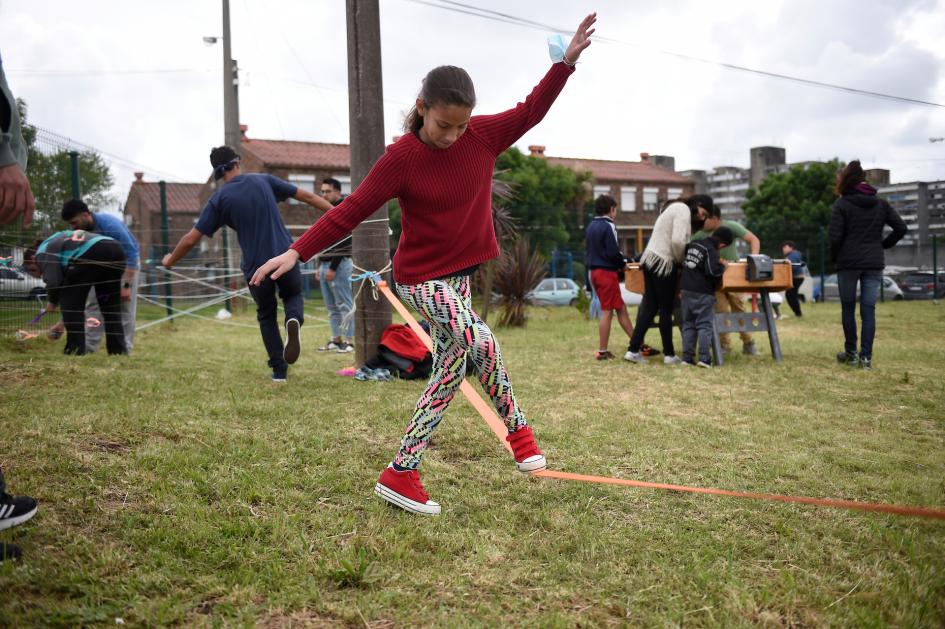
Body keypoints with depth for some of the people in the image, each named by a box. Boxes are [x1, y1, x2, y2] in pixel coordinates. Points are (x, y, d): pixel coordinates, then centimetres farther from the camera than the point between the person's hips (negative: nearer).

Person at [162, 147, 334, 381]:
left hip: (256, 267, -1)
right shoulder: (264, 180, 4)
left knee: (267, 316, 21)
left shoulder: (219, 199, -1)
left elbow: (191, 238, 0)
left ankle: (279, 370, 15)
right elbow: (306, 196, 7)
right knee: (293, 294, 28)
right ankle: (294, 319, -8)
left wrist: (170, 260, 17)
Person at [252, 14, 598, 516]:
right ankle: (517, 429, 0)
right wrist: (297, 252, -18)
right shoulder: (401, 157, -17)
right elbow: (351, 210, -14)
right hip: (422, 278, -6)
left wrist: (567, 61, -4)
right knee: (480, 341, -27)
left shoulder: (483, 135, -4)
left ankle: (401, 473, 16)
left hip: (465, 273, 6)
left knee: (449, 371, 7)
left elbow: (530, 111, 6)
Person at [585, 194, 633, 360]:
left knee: (621, 308, 12)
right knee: (607, 312, -3)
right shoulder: (608, 226, -12)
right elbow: (613, 252, -19)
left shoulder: (591, 226, 14)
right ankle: (602, 351, -1)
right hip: (607, 272, -9)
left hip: (595, 271, 9)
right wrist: (623, 263, 0)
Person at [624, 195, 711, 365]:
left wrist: (677, 260, 7)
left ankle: (633, 350, 5)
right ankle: (669, 354, 10)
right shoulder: (684, 210, -8)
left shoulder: (677, 208, 23)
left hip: (650, 260, 9)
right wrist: (681, 261, -4)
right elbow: (677, 241, -19)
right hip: (663, 263, -9)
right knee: (666, 310, 0)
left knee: (649, 307, 8)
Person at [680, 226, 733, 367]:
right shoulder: (711, 251, -13)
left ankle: (687, 357, 6)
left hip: (686, 289, 7)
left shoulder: (693, 244, 10)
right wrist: (722, 266, -3)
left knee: (688, 324, 10)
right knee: (705, 325, -1)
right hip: (703, 292, -7)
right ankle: (704, 357, -8)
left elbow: (683, 261, 25)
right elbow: (712, 271, -23)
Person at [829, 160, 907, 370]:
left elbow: (834, 236, -11)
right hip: (874, 263, 3)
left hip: (848, 262, -3)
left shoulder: (842, 204, -6)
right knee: (869, 310, 3)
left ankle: (851, 353, 15)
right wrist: (883, 245, 13)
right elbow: (901, 228, 3)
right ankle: (866, 357, -1)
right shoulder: (881, 204, 8)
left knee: (848, 307, 10)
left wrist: (834, 258, 4)